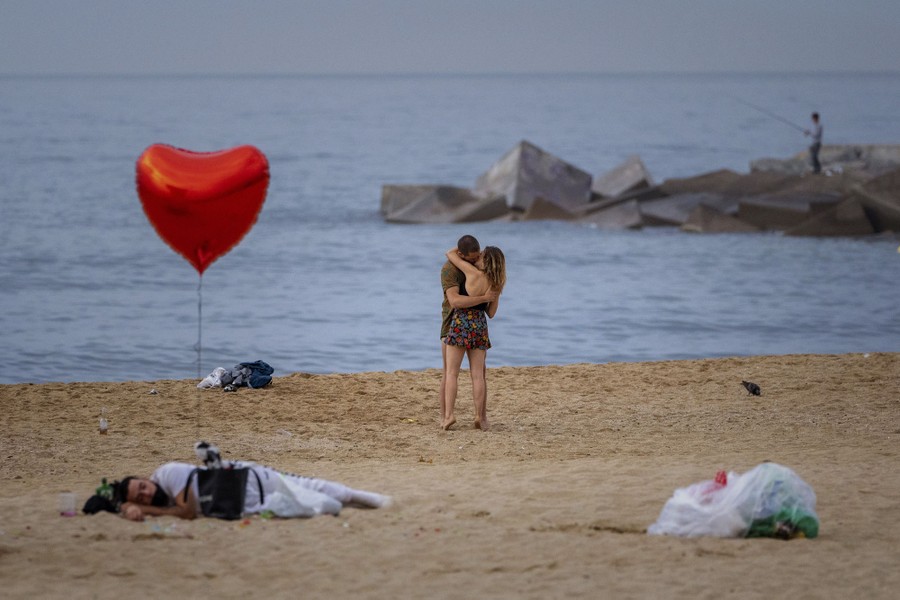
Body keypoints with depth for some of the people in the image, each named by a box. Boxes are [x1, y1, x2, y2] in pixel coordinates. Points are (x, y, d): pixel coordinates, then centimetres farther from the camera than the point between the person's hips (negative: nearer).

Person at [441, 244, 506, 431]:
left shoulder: (474, 273, -12)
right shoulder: (496, 285, 4)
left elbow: (450, 254, -3)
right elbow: (491, 313, 12)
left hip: (460, 324, -5)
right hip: (480, 326, 5)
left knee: (452, 372, -2)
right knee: (478, 375, 8)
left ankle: (448, 415, -10)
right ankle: (480, 416, 5)